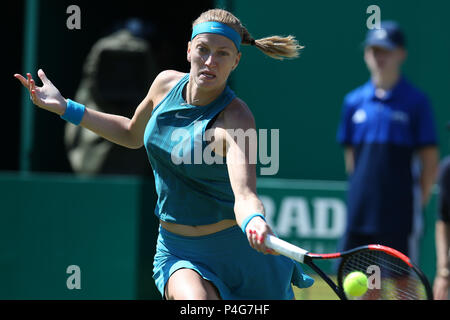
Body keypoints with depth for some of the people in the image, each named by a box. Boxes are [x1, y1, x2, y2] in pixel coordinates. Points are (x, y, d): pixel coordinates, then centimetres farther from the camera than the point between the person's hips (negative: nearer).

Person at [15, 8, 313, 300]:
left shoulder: (236, 119, -22)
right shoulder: (166, 83, -5)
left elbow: (244, 195, -37)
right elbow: (132, 134, 17)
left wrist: (255, 223, -60)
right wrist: (66, 108, 12)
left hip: (233, 248, -3)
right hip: (177, 252, 3)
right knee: (195, 301, -28)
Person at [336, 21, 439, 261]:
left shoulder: (416, 102, -2)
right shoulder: (353, 102, 9)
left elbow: (430, 161, -1)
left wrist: (418, 202, -3)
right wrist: (359, 192, 10)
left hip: (399, 215, -4)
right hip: (359, 213, 4)